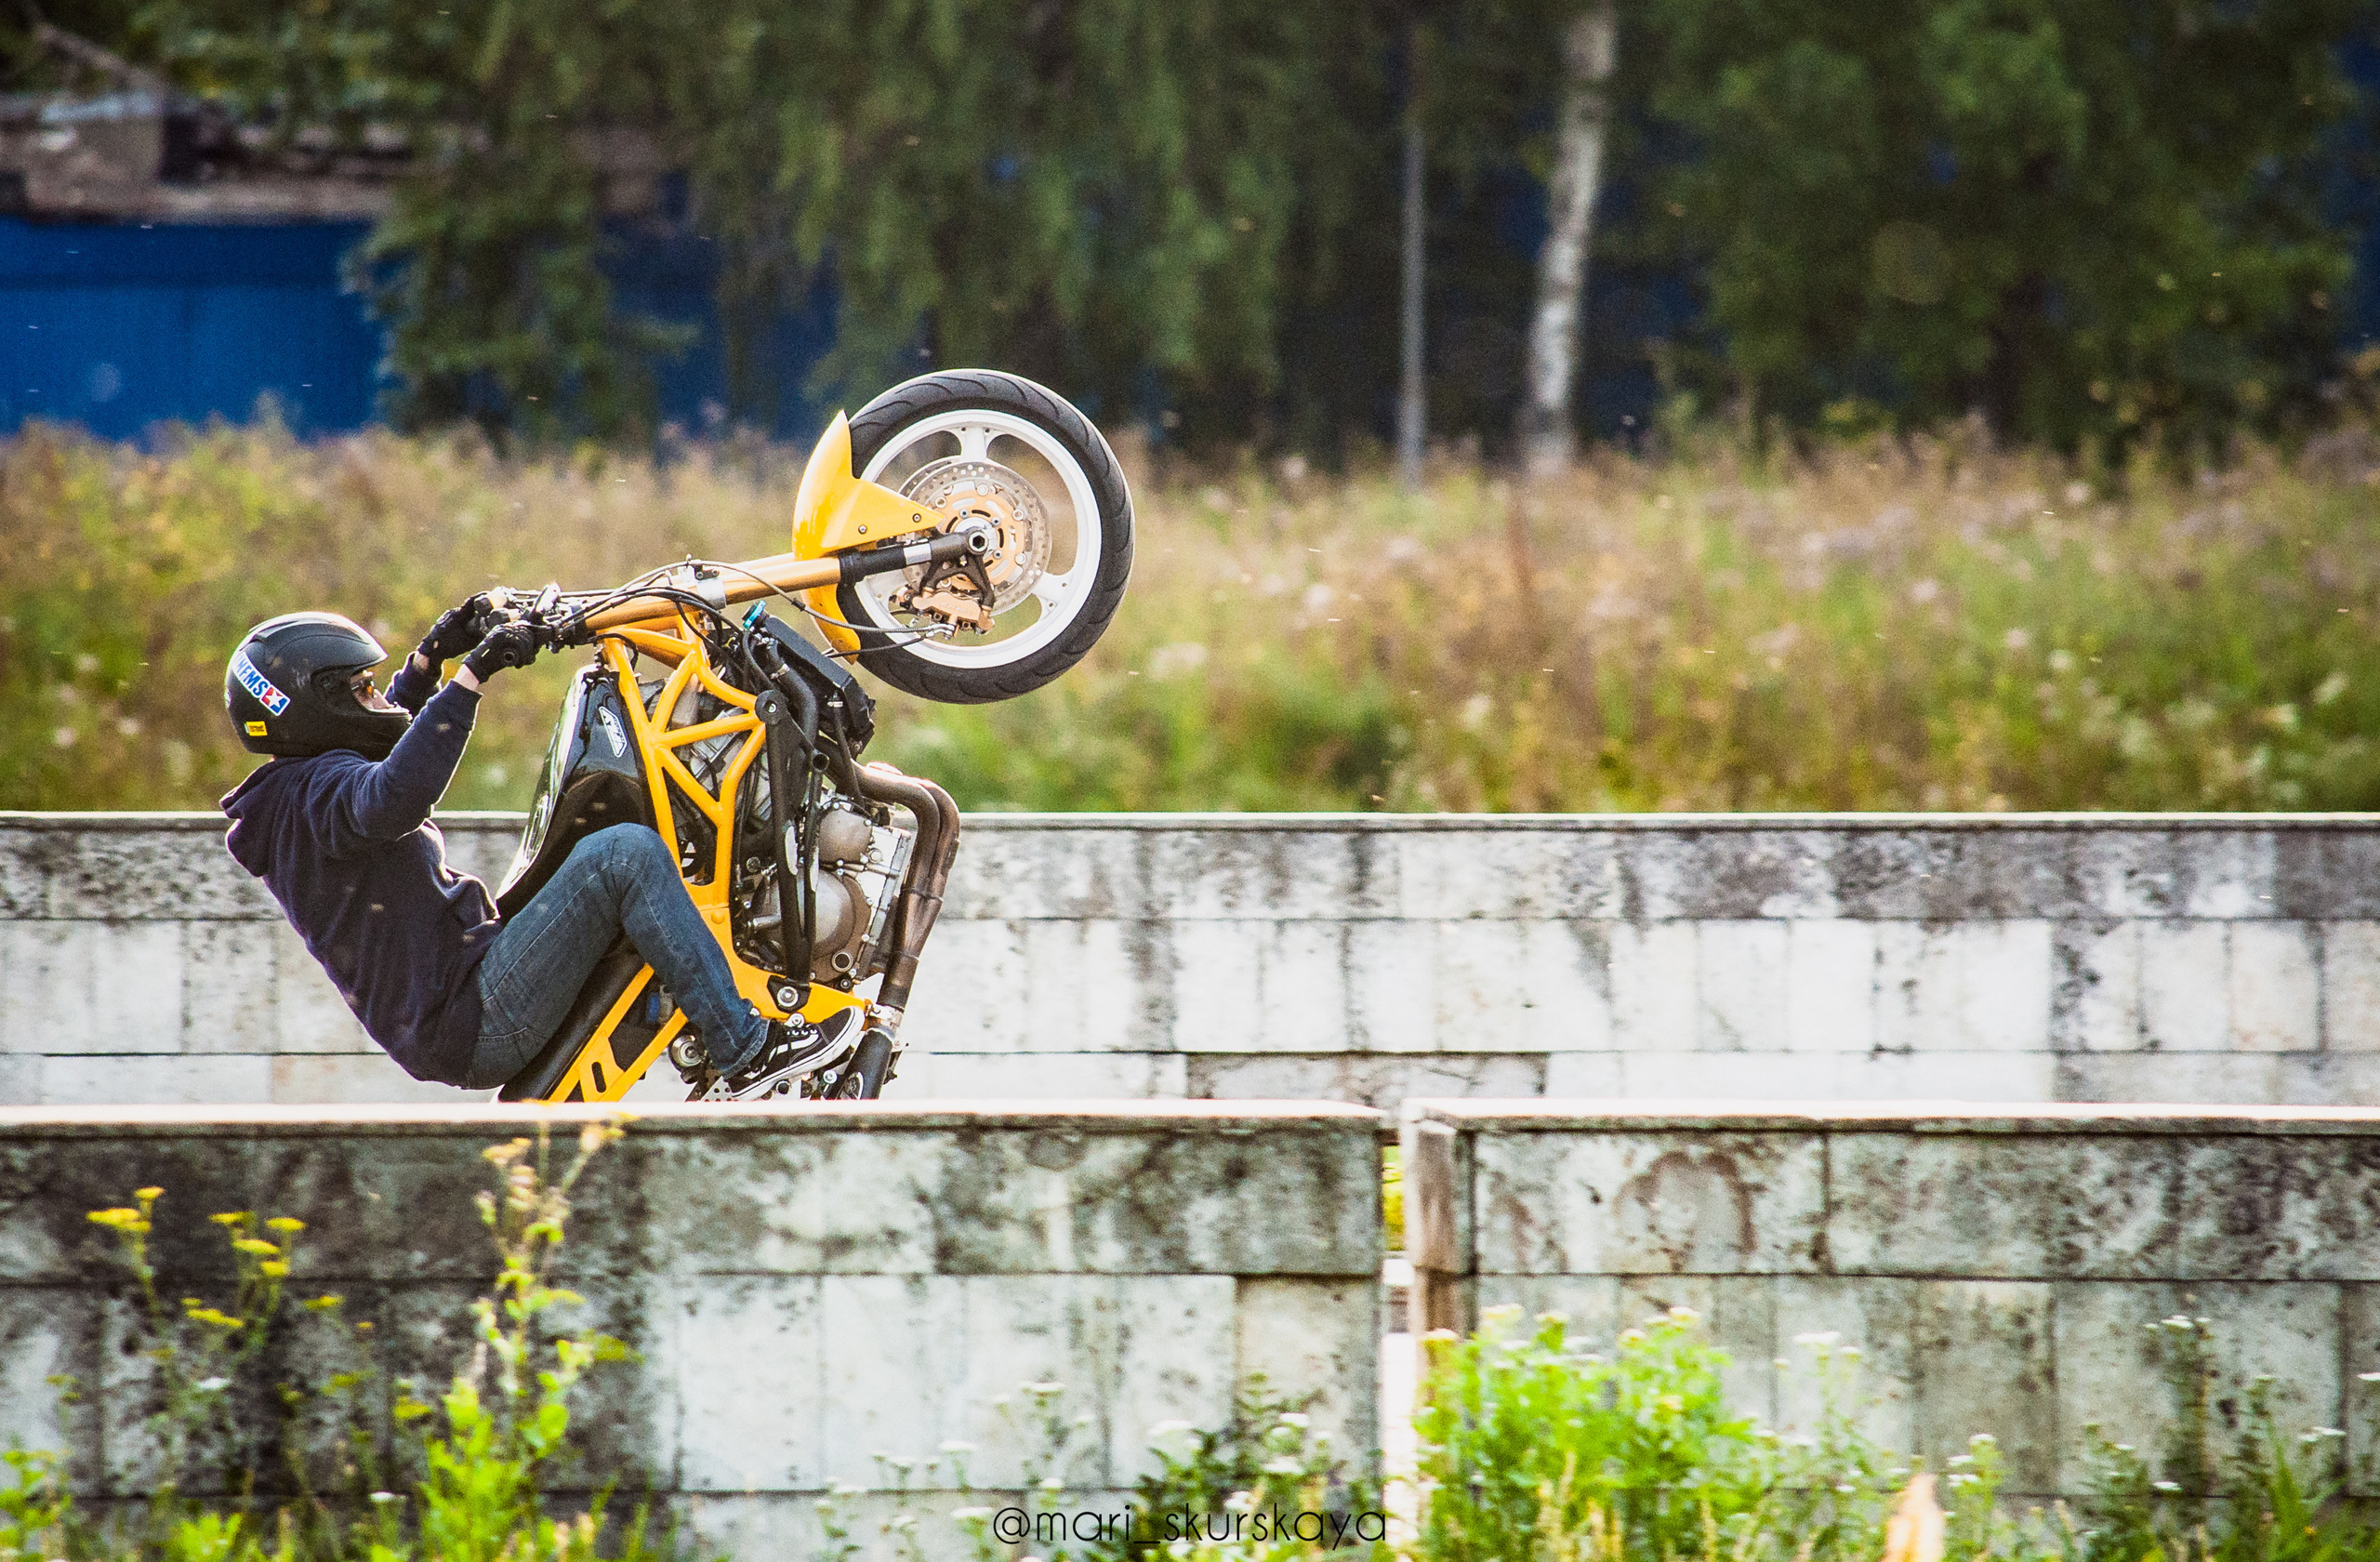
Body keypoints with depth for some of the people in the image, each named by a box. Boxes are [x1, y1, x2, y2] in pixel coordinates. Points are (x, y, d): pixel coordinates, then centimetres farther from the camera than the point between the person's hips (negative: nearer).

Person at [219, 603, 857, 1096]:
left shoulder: (290, 791, 16)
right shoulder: (318, 788, -15)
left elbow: (379, 736, 39)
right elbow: (393, 796, -39)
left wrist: (431, 657, 33)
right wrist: (470, 676, -39)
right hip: (473, 1023, -11)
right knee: (624, 853, -20)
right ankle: (744, 1049, -20)